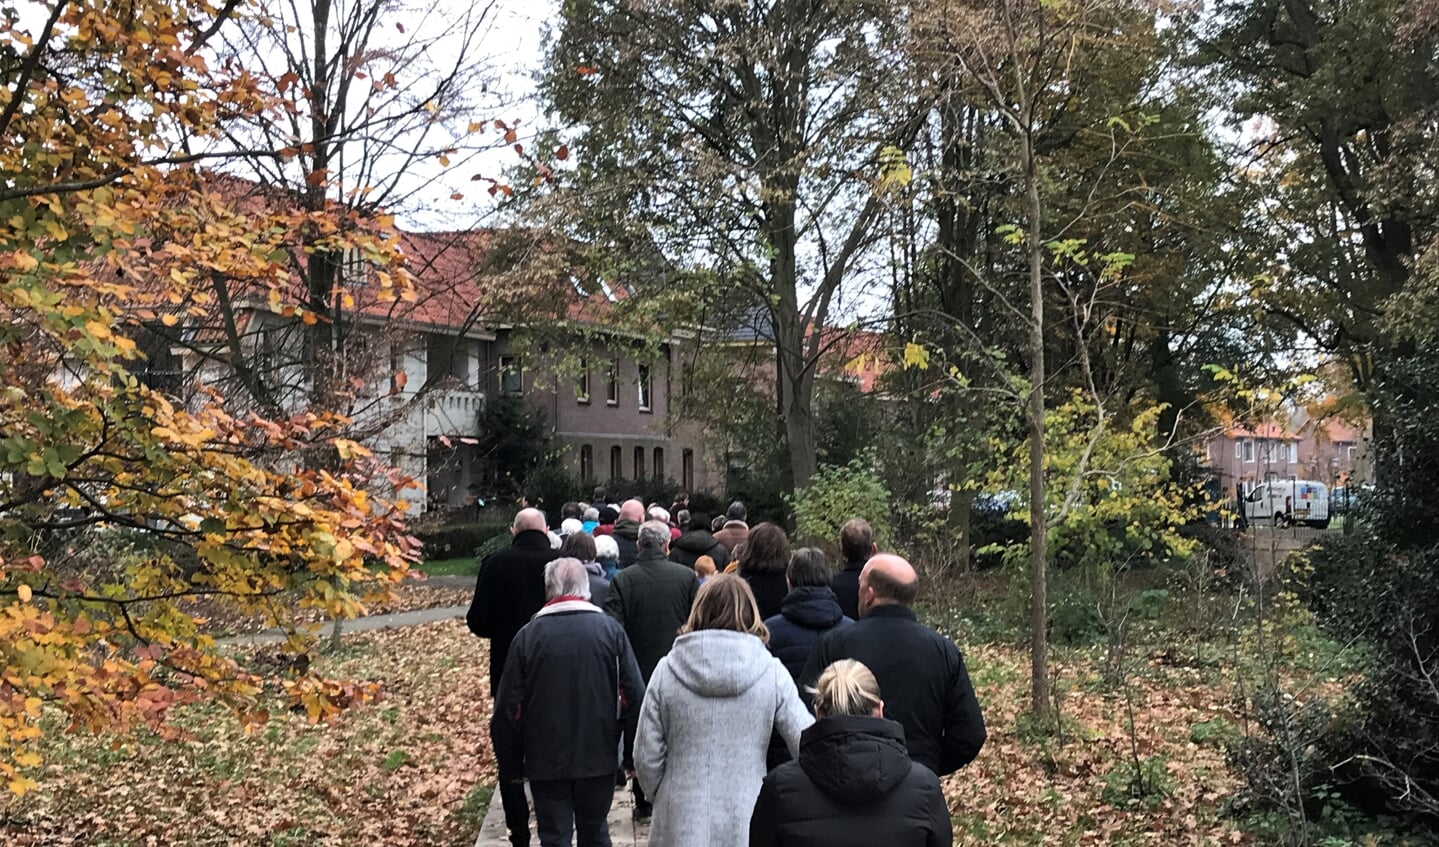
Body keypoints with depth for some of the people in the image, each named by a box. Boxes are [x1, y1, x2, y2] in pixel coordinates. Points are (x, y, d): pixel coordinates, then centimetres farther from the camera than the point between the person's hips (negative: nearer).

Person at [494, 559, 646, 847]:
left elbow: (509, 707, -5)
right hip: (599, 758, 1)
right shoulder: (610, 630, -5)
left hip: (546, 761, -1)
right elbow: (634, 695, -7)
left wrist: (510, 763, 7)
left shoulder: (528, 636, -7)